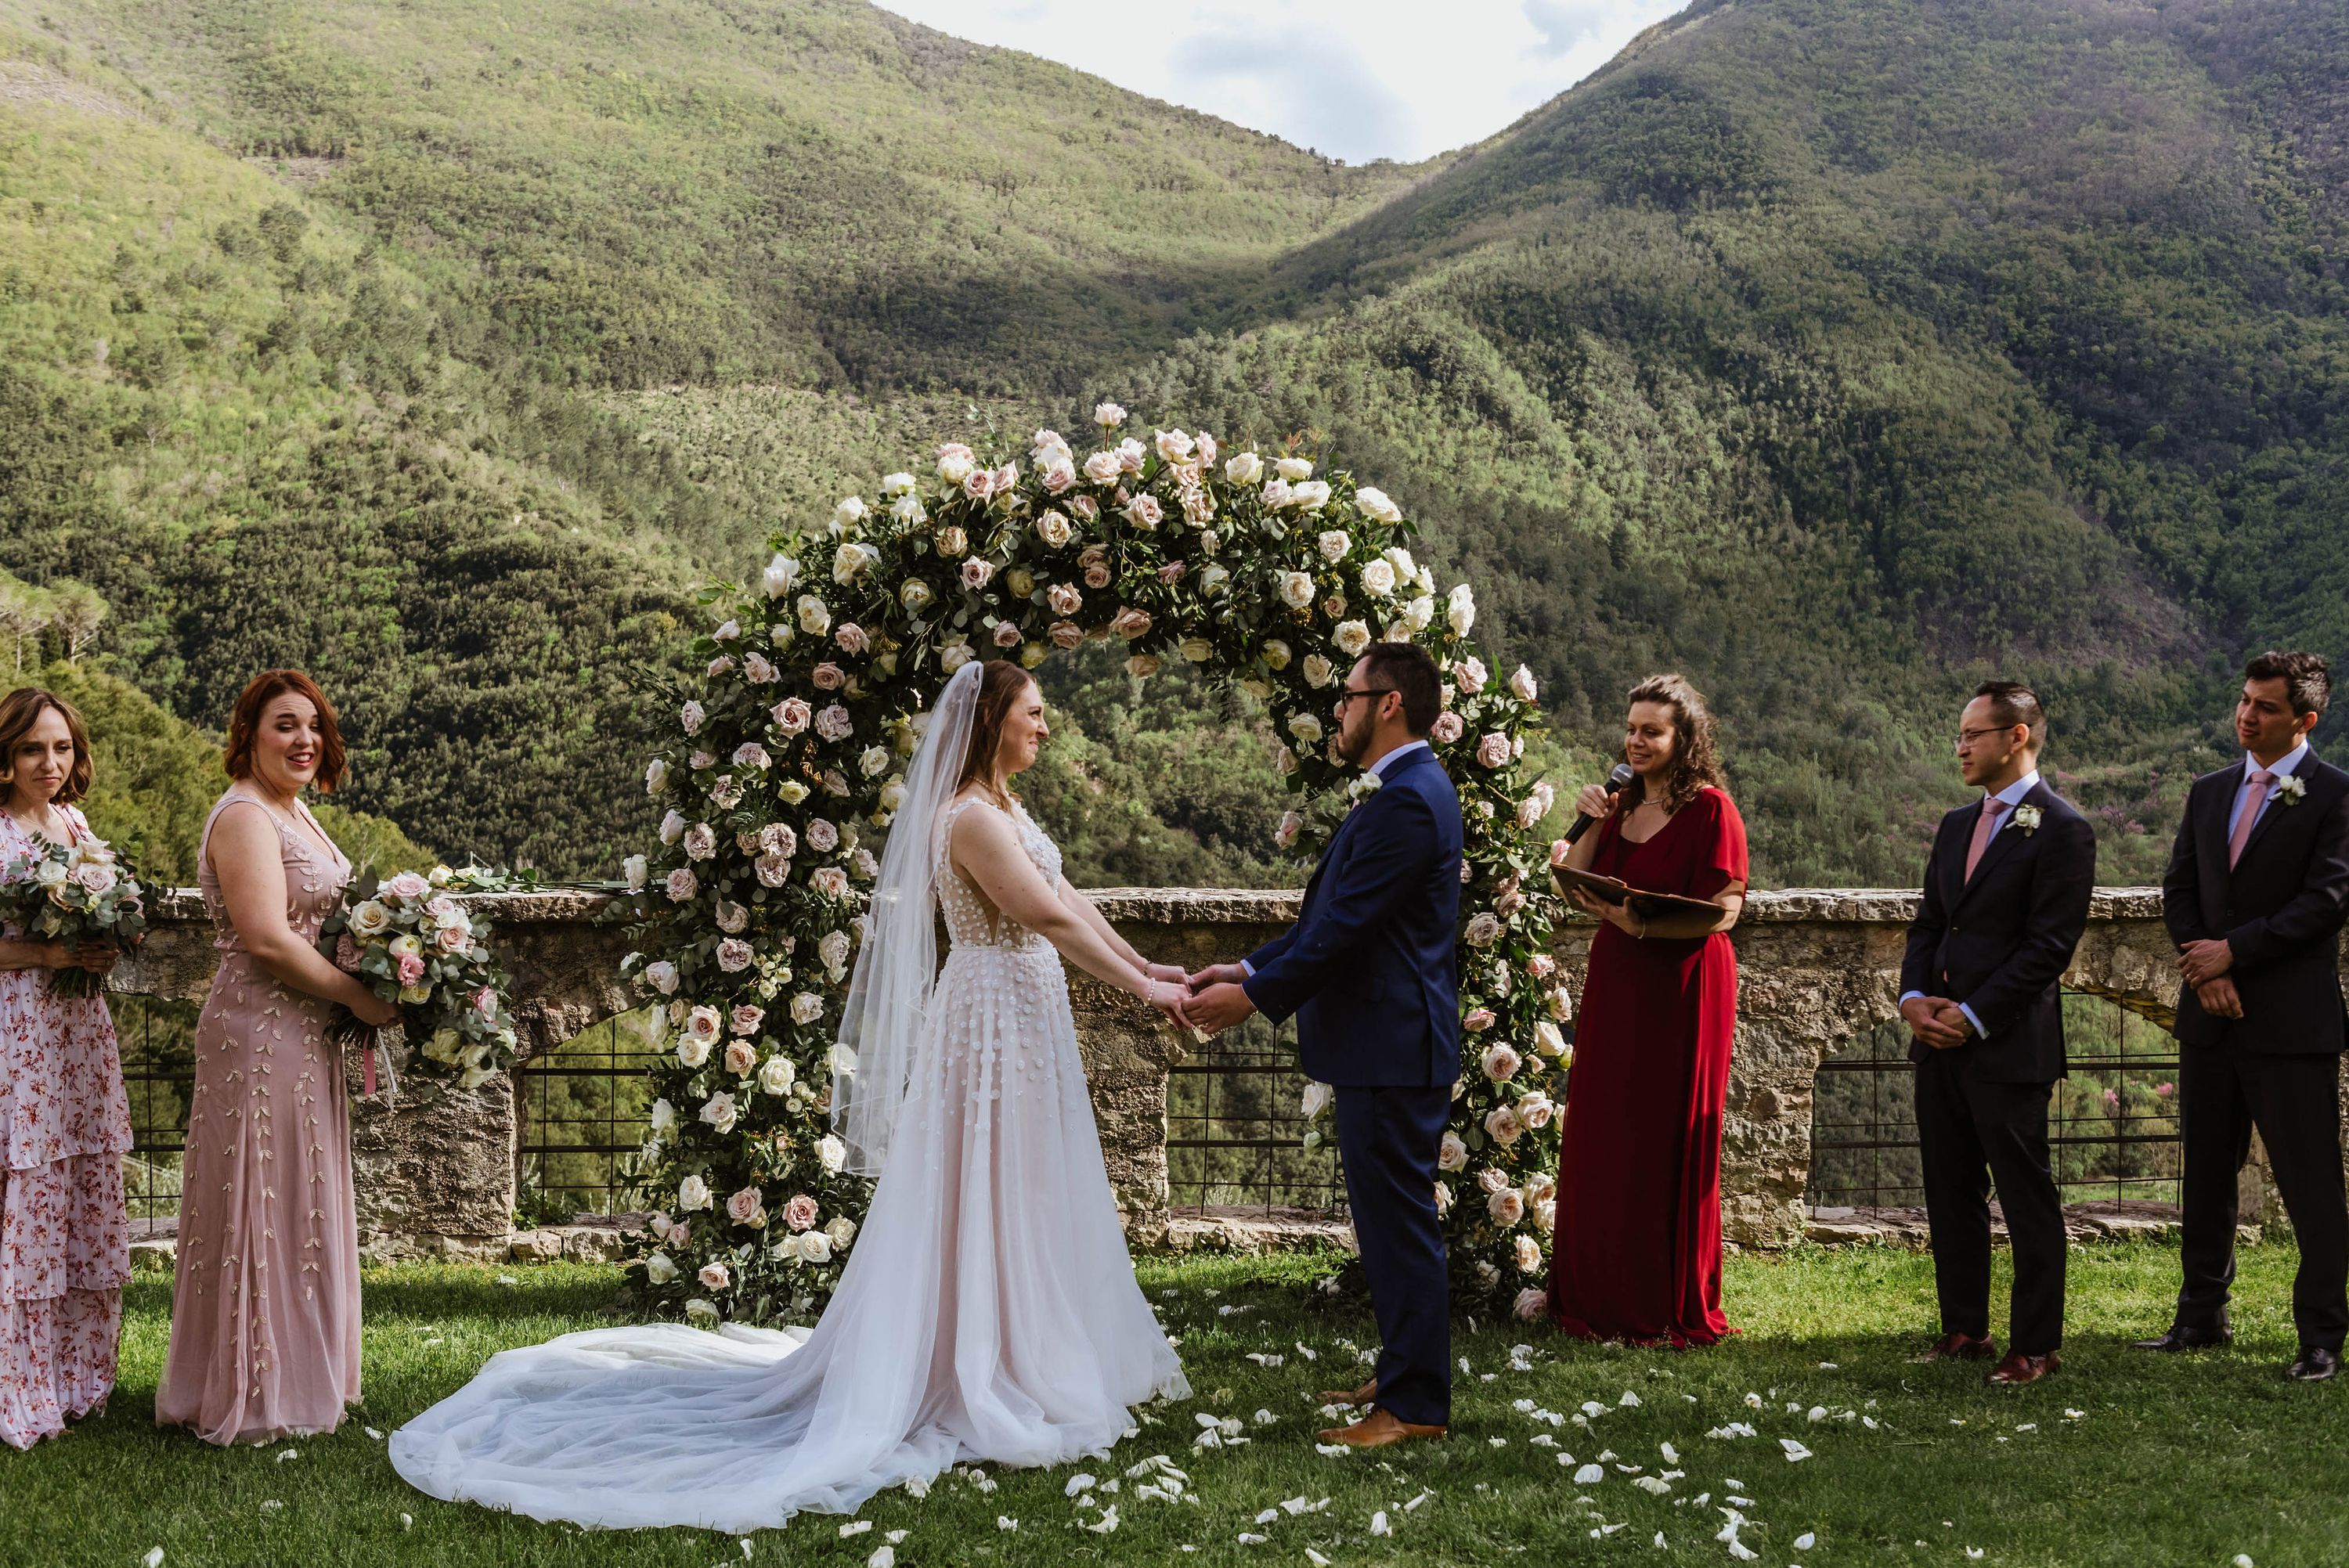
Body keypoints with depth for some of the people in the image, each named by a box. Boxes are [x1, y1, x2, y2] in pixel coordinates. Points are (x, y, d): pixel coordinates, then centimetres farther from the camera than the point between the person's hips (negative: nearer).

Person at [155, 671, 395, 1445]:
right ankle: (255, 1398, 6)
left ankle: (299, 1376, 25)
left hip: (304, 1033, 10)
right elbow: (267, 939, -23)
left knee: (302, 1202, 15)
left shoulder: (293, 812, 16)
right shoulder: (243, 817, -15)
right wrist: (360, 997, -16)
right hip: (259, 1033, -10)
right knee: (265, 1205, -3)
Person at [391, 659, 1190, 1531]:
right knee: (986, 1207, -3)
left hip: (1024, 1021, 10)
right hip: (996, 1022, -10)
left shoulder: (1002, 806, 13)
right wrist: (1140, 989, -19)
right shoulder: (971, 818, -19)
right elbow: (1049, 917, -24)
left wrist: (1144, 966, 9)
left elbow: (1068, 897, 14)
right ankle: (979, 1391, 5)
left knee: (1022, 1204, 16)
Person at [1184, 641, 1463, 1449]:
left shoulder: (1406, 802, -19)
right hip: (1385, 1045, 11)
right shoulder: (1407, 791, 15)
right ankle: (1403, 1373, 29)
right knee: (1392, 1219, 18)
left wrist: (1254, 996, -15)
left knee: (1398, 1222, -3)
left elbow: (1345, 927, -22)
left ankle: (1414, 1405, 4)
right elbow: (1330, 914, 16)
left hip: (1393, 1048, -11)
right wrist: (1250, 968, 10)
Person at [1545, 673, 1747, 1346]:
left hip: (1680, 989, -7)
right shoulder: (1622, 805, 12)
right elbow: (1581, 891, 11)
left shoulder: (1710, 809, -9)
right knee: (1603, 1143, 9)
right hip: (1615, 986, 7)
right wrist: (1587, 827, -3)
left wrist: (1644, 925, -27)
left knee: (1668, 1147, 0)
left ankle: (1674, 1309, 11)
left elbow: (1723, 911, -15)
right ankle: (1605, 1298, 20)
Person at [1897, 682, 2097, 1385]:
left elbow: (2050, 945, -14)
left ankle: (2035, 1346, 7)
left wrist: (1973, 1017, -16)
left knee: (2026, 1199, 0)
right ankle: (1964, 1329, 22)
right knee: (1949, 1192, 12)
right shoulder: (1957, 824, 16)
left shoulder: (2060, 829, -9)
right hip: (1939, 1039, 8)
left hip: (2009, 1044, -8)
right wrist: (1914, 998, 0)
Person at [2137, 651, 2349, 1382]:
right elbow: (2179, 891, 10)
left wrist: (2234, 951, -14)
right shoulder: (2209, 793, 13)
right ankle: (2202, 1316, 24)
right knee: (2206, 1174, 13)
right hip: (2211, 1017, 6)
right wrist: (2205, 971, -5)